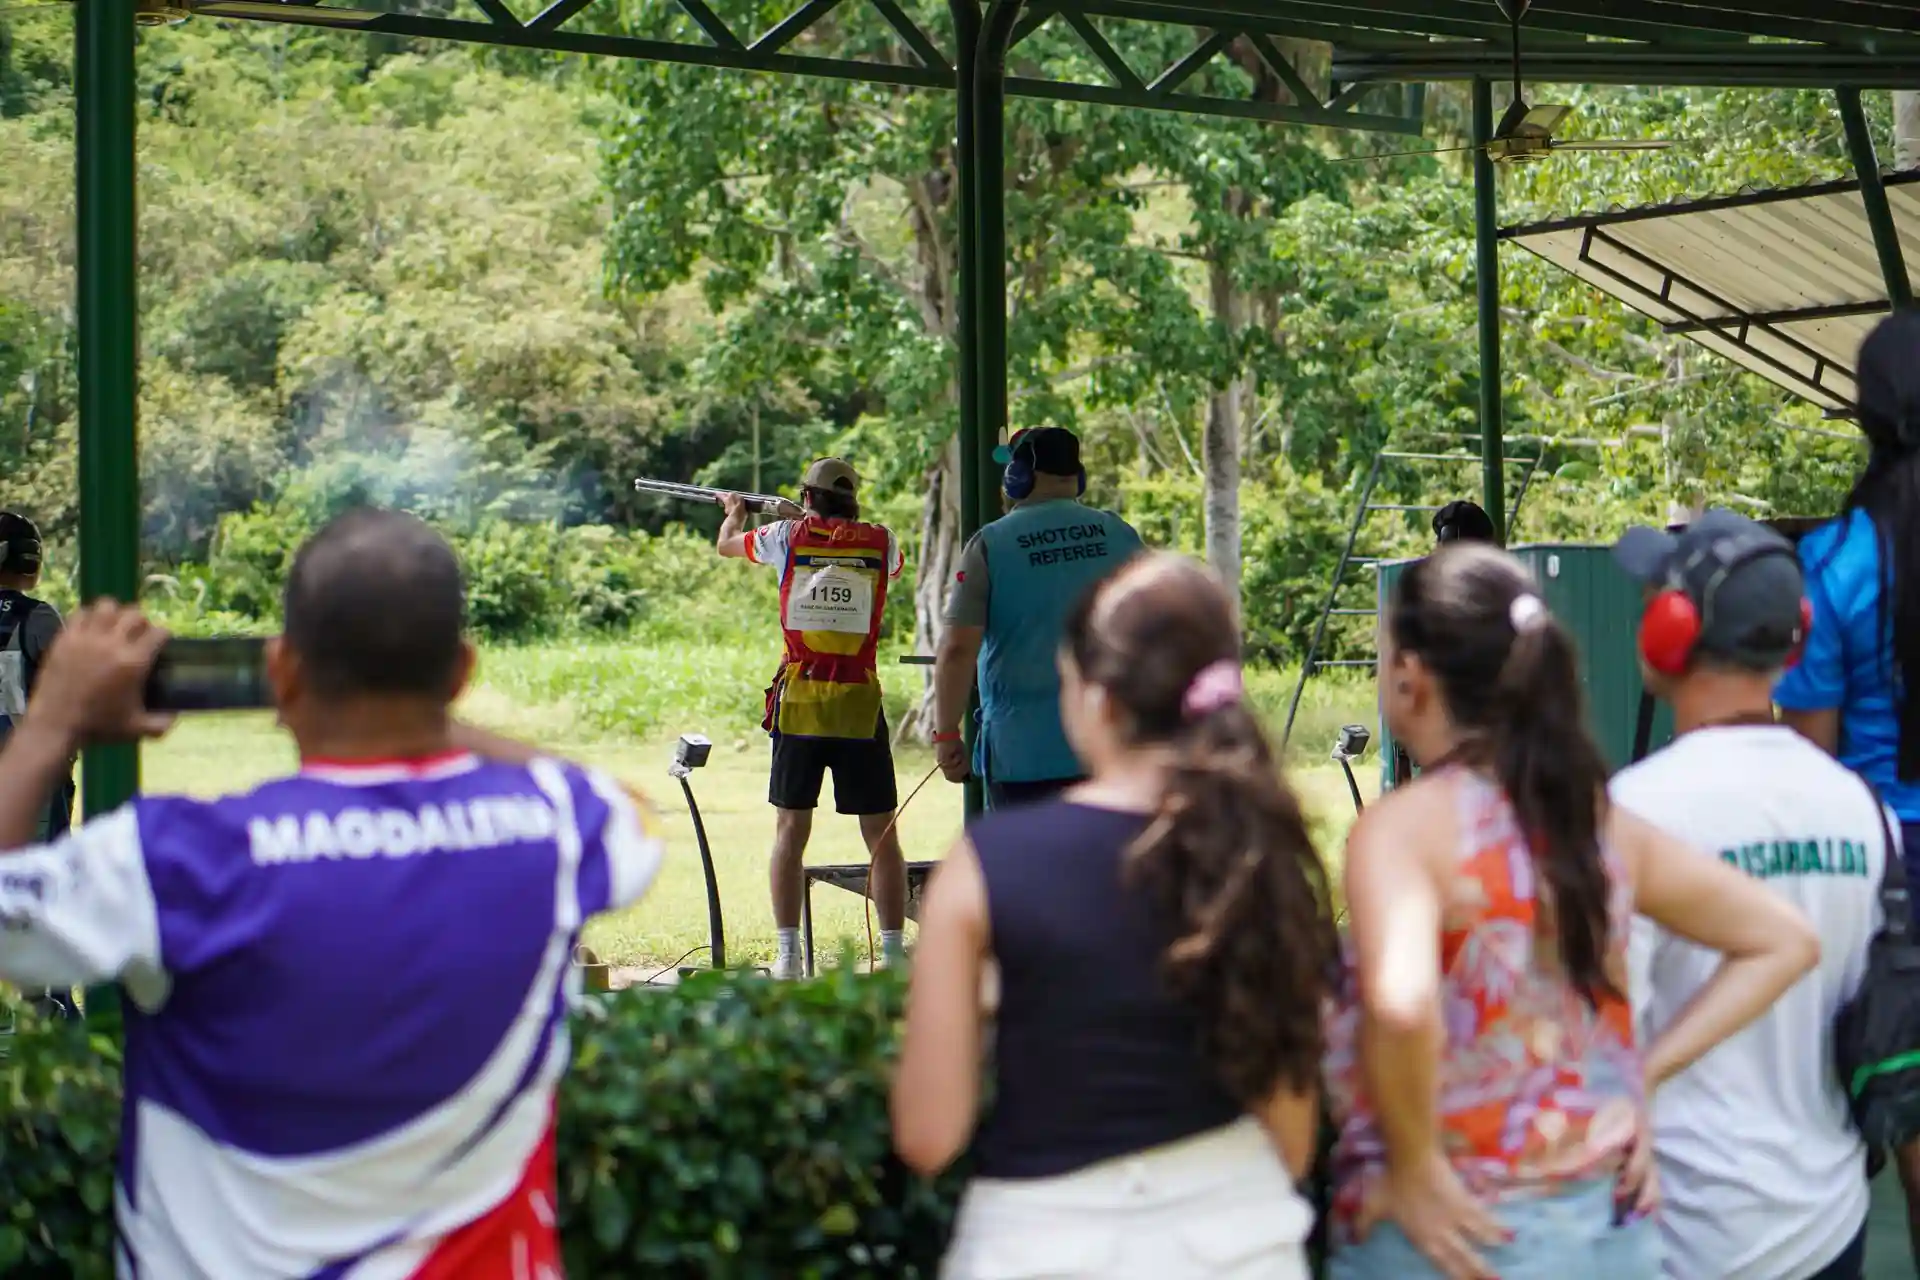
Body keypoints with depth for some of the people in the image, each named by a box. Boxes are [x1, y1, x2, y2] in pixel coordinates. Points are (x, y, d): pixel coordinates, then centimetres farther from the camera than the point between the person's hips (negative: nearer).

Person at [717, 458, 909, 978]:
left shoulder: (789, 537, 3)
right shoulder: (881, 542, 4)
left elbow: (727, 544, 22)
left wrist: (735, 512, 45)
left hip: (799, 701, 0)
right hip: (859, 702, 0)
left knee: (791, 830, 6)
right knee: (881, 834, 5)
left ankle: (788, 953, 3)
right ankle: (894, 950, 3)